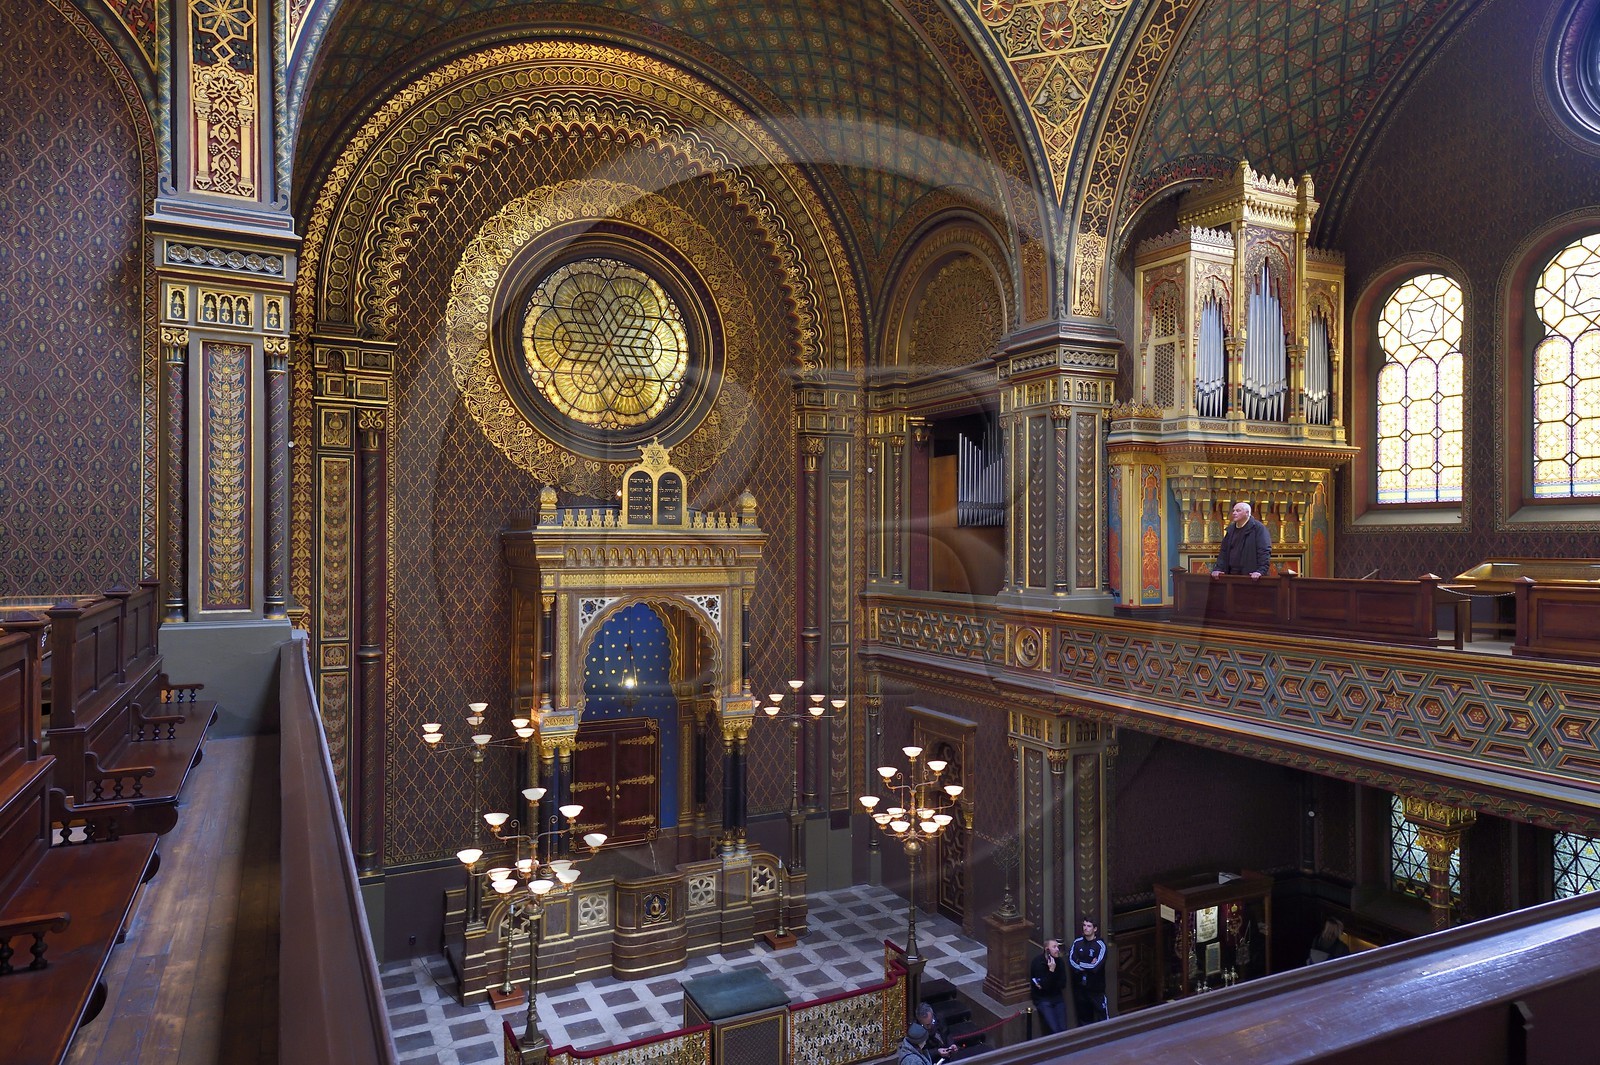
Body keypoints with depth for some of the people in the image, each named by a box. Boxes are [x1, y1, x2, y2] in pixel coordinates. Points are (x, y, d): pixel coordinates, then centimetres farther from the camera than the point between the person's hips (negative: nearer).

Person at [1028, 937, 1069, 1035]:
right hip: (1042, 999, -4)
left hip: (1056, 997, 4)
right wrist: (1051, 970, -28)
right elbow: (1045, 986, -17)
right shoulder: (1038, 962, -15)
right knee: (1054, 1030, -17)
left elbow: (1063, 983, 0)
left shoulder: (1059, 961, -1)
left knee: (1063, 1029, -7)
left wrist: (1044, 985, -12)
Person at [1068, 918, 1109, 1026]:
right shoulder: (1077, 942, 1)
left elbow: (1096, 966, -19)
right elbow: (1071, 961, -7)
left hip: (1096, 987, -4)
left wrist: (1080, 964, -10)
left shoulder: (1100, 945, -10)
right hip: (1080, 986, 4)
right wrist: (1088, 966, -17)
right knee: (1083, 1016, 14)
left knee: (1102, 1015, -3)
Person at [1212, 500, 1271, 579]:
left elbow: (1265, 551, -13)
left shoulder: (1258, 528, -6)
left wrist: (1260, 571, -24)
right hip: (1232, 575, 5)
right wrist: (1217, 569, 1)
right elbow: (1223, 551, 13)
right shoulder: (1231, 528, 13)